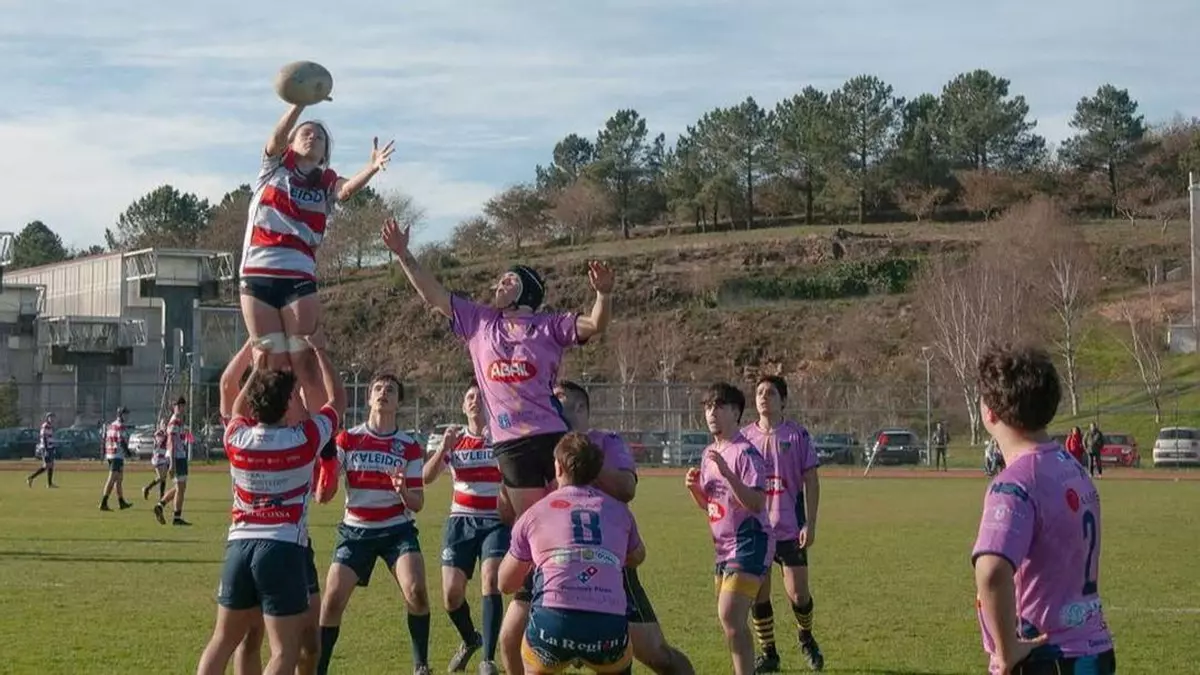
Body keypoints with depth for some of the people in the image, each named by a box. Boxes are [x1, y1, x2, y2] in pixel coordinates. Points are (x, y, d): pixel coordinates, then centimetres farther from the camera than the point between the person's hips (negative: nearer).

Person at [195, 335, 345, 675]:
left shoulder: (236, 438, 3)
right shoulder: (304, 439, -6)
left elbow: (237, 410, 29)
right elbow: (337, 399, 11)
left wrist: (258, 369, 34)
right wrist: (319, 351, 21)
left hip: (239, 546, 5)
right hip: (284, 550, -5)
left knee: (222, 641, 17)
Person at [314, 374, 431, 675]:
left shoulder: (410, 447, -1)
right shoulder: (347, 439, -2)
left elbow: (417, 504, -2)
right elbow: (323, 495, -6)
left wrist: (403, 491, -23)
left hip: (397, 529, -1)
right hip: (356, 531, 1)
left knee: (416, 591, -21)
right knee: (332, 601, -8)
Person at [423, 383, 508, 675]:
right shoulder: (454, 440, 6)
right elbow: (427, 477, -4)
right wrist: (444, 448, -19)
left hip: (497, 522, -3)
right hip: (461, 522, 3)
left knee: (490, 580, -23)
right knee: (452, 594, -2)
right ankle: (470, 640, 30)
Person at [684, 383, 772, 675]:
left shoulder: (745, 453, -14)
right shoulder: (710, 453, 13)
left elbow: (757, 503, -24)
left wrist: (727, 473, -32)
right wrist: (694, 487, 0)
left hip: (749, 543, -10)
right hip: (725, 547, 10)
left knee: (730, 617, -19)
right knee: (729, 620, 14)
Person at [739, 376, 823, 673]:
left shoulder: (797, 434, -2)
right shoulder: (745, 436, 4)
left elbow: (811, 481, -1)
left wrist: (810, 524, -7)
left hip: (790, 528, -2)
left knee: (799, 595, -3)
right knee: (758, 595, 2)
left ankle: (806, 638, 27)